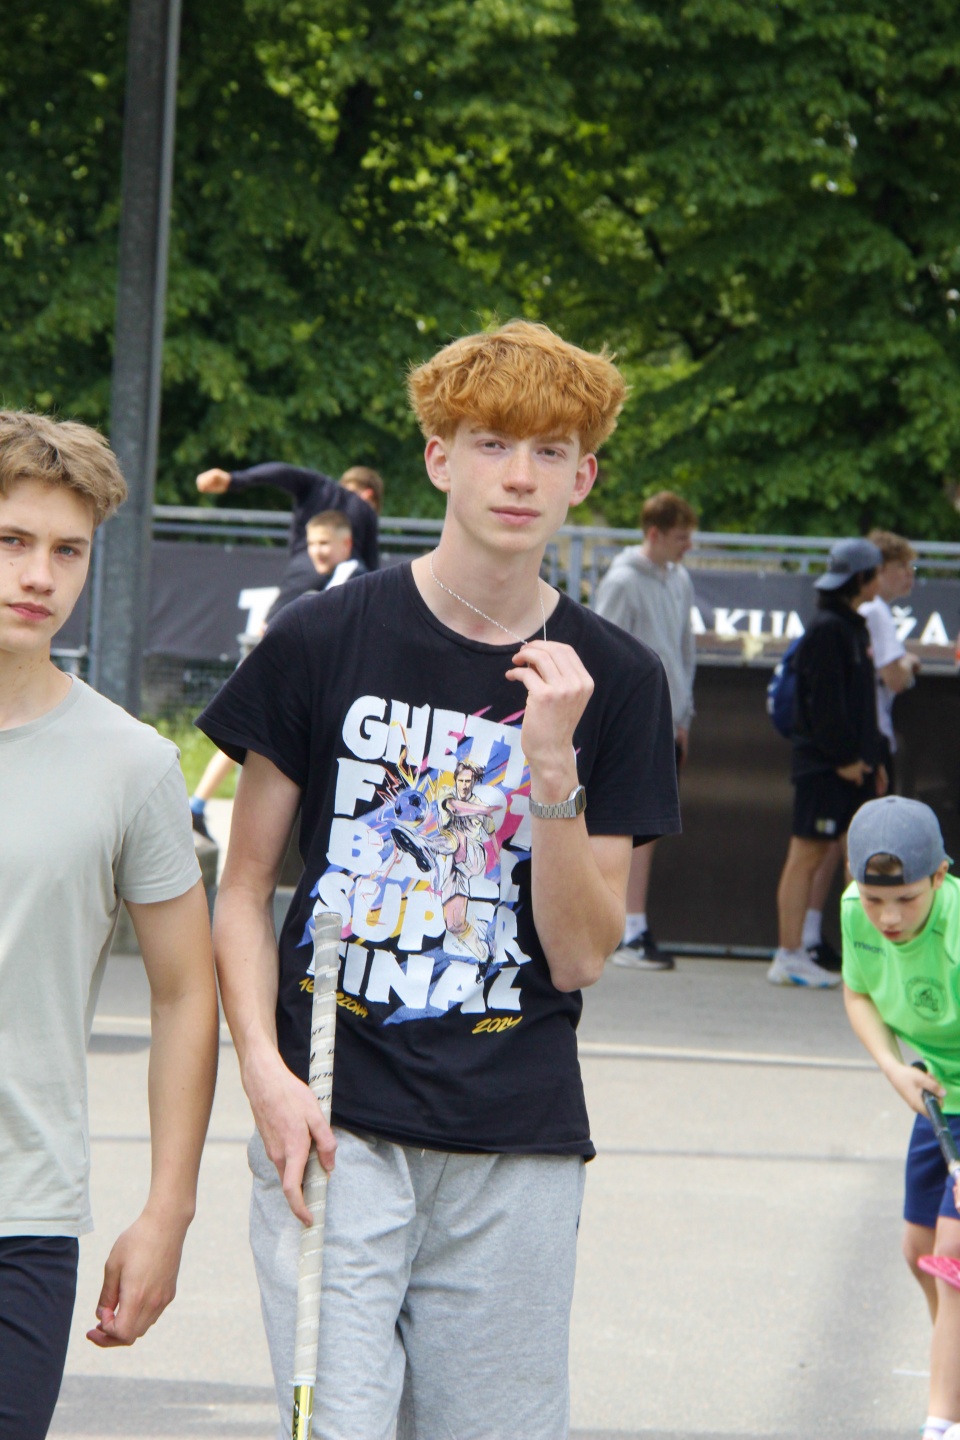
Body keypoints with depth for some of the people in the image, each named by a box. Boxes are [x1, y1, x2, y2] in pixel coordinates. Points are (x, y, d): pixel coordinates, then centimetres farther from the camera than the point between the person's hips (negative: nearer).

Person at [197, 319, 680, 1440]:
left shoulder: (613, 681, 4)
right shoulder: (323, 642, 1)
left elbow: (580, 957, 0)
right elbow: (243, 886, 6)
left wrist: (552, 763, -13)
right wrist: (265, 1068, -9)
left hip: (518, 1144, 2)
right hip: (336, 1121, -2)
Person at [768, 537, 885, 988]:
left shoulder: (854, 628, 18)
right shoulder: (827, 630, -12)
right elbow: (825, 701, -18)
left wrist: (873, 759, 18)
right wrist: (845, 757, -17)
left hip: (853, 766, 10)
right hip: (824, 764, -10)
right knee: (807, 855, -6)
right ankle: (789, 958, -4)